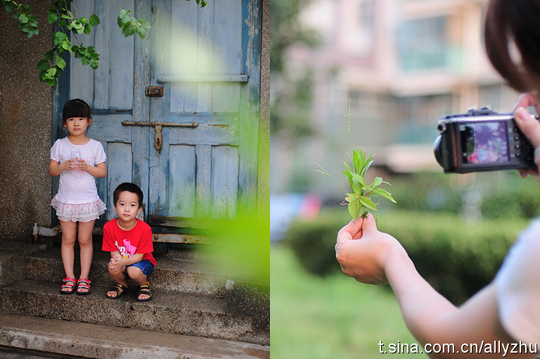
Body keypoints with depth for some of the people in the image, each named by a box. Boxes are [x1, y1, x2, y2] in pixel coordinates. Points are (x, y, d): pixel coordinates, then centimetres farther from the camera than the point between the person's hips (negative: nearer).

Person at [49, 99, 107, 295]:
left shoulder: (95, 146, -1)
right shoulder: (60, 145, 0)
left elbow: (103, 172, -1)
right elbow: (51, 170, 1)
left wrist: (86, 167, -18)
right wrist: (64, 165, -19)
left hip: (88, 200, -1)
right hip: (66, 199, 1)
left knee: (85, 240, 4)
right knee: (68, 239, 6)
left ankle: (84, 278, 11)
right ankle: (69, 277, 14)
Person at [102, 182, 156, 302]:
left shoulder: (144, 229, -25)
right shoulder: (109, 227, -16)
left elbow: (139, 256, -20)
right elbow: (114, 251, -9)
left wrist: (122, 262, -39)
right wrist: (116, 260, -36)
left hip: (142, 261, -3)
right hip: (121, 261, 3)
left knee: (134, 271, -34)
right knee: (112, 268, -30)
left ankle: (144, 285, 3)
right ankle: (122, 284, 7)